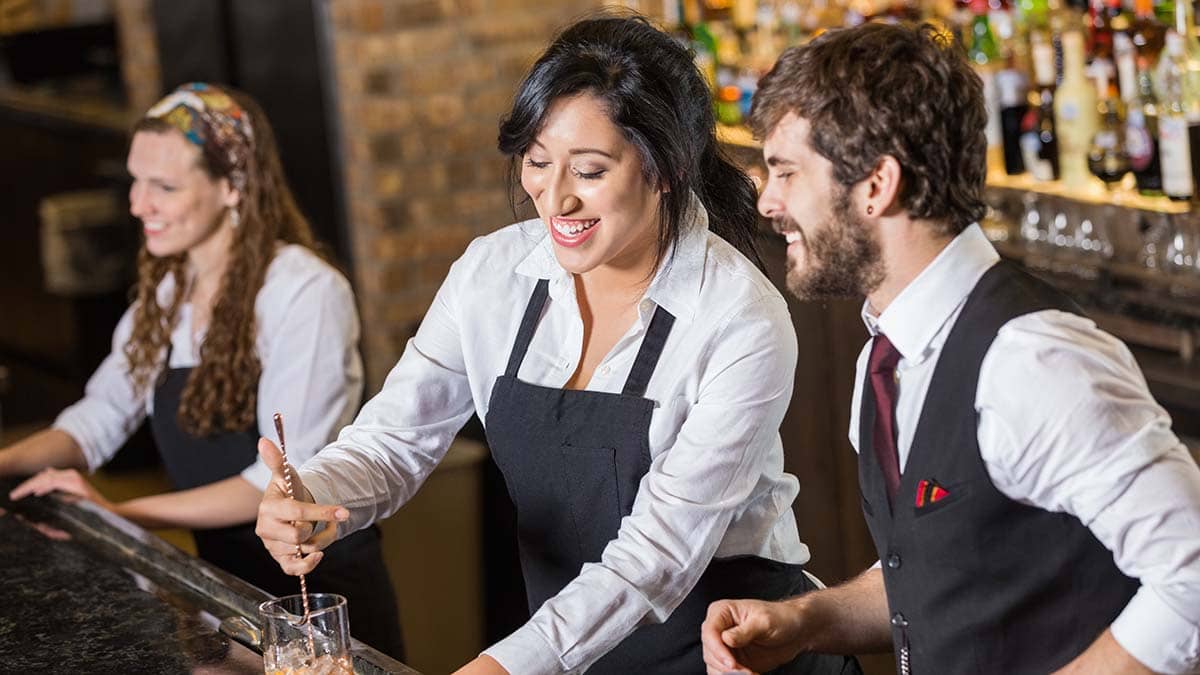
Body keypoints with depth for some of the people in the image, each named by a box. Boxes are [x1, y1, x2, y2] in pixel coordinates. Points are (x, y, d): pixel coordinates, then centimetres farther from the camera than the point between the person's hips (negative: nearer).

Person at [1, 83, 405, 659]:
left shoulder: (306, 293, -20)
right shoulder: (166, 292, 5)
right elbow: (99, 418, 6)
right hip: (226, 581, 7)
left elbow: (289, 477, -24)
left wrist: (125, 514, -26)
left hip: (321, 588, -7)